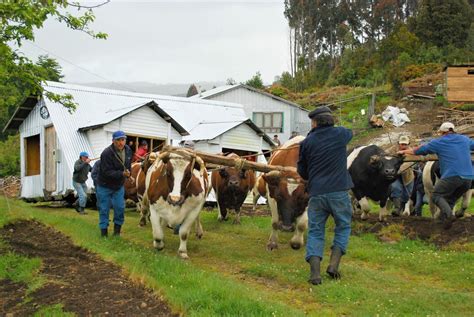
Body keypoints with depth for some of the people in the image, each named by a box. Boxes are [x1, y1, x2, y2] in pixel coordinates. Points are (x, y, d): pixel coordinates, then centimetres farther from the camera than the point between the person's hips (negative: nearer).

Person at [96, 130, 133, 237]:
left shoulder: (128, 150, -5)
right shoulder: (106, 153, -26)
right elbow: (107, 172, -30)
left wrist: (128, 175, 17)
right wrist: (122, 174, -39)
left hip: (119, 185, 5)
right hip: (105, 185, -5)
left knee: (120, 207, 1)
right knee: (104, 209, 3)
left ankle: (117, 230, 18)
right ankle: (103, 231, 15)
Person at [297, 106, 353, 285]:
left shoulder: (307, 142, 4)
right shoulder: (341, 134, 3)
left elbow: (302, 171, 12)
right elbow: (350, 133, 30)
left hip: (316, 193, 1)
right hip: (339, 192, 0)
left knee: (315, 231, 10)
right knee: (343, 227, 18)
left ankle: (315, 272, -2)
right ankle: (334, 265, 6)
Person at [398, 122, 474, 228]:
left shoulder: (438, 142, 9)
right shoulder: (465, 140, 19)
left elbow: (418, 150, 17)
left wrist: (404, 152, 32)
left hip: (451, 176, -5)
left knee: (436, 195, 8)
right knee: (451, 199, 21)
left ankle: (447, 213, -19)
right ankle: (444, 219, 13)